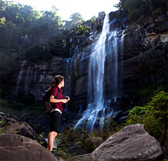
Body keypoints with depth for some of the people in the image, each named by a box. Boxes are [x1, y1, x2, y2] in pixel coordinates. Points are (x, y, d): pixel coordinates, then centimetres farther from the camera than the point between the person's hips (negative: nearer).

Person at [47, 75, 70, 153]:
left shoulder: (58, 90, 23)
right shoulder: (55, 88, -5)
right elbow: (51, 99, -17)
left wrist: (65, 98, 18)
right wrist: (62, 100, -11)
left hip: (58, 112, 10)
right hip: (55, 111, -10)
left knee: (55, 132, 7)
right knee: (53, 131, -17)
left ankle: (47, 150, 9)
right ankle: (50, 151, -21)